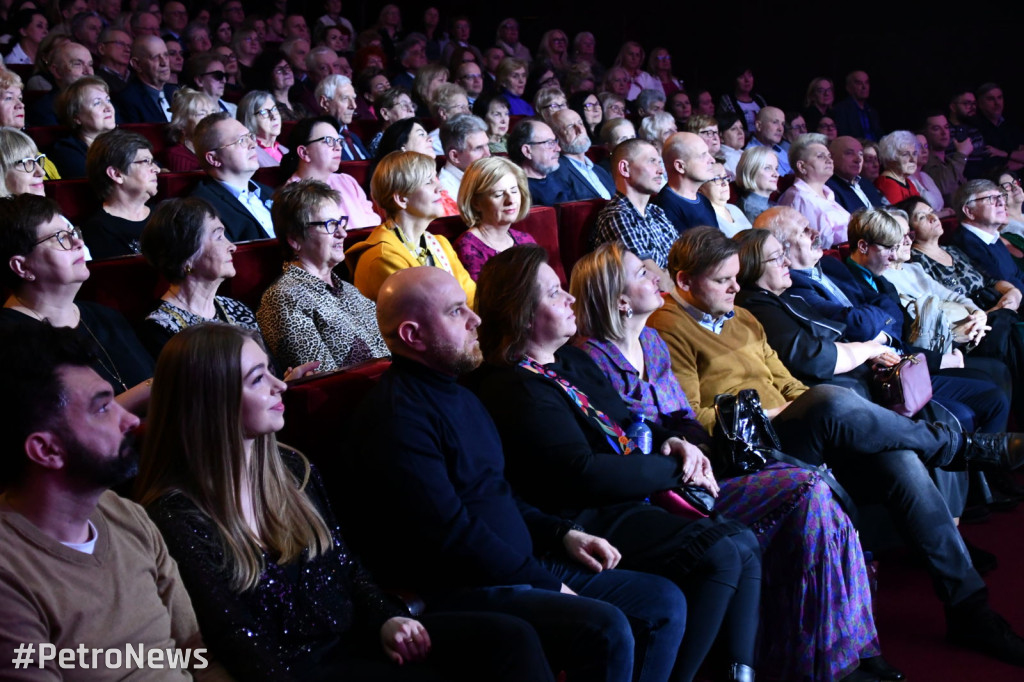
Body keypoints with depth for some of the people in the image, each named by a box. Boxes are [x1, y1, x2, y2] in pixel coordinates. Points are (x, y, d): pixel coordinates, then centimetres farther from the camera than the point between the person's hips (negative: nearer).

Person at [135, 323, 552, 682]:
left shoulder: (291, 467, 8)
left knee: (512, 640, -15)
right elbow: (242, 645, -17)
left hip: (354, 635, 6)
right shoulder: (177, 515, -14)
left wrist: (386, 619, -3)